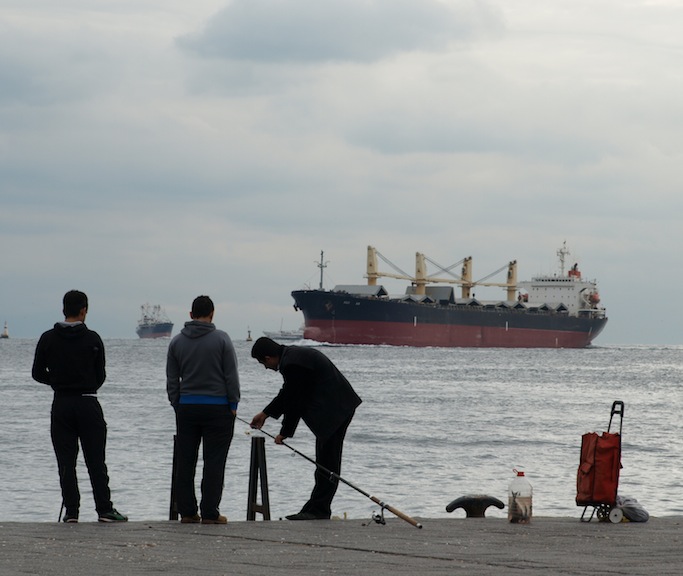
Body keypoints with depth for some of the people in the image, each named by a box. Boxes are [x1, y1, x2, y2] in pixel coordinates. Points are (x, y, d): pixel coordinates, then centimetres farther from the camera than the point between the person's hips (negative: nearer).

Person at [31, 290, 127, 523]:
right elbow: (101, 375, 1)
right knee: (96, 460, 3)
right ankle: (104, 510, 2)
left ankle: (71, 510, 0)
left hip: (61, 404, 1)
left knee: (66, 461, 4)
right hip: (87, 403, -1)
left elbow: (38, 373, 4)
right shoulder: (92, 339, -5)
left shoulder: (48, 339, -1)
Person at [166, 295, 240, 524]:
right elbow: (231, 376, -5)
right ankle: (209, 513, -4)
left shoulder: (177, 342, 6)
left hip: (186, 408, 3)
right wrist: (233, 404, 3)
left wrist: (177, 405, 15)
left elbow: (172, 380, 9)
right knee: (214, 462, -2)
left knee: (185, 462, 7)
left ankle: (187, 512, 6)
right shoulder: (221, 339, -5)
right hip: (217, 408, -3)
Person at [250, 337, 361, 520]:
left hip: (334, 410, -11)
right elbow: (287, 393, 24)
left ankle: (318, 509, -6)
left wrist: (285, 433, -5)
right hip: (337, 409, 11)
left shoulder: (293, 364, -20)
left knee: (327, 463, -8)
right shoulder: (292, 355, 13)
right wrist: (265, 413, 29)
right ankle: (316, 508, 18)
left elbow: (295, 402, -16)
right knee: (325, 462, 13)